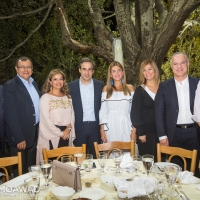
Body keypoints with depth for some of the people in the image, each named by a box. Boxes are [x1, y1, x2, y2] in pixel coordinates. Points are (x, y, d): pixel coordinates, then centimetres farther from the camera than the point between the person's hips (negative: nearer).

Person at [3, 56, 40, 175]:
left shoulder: (34, 84, 10)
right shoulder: (10, 86, -13)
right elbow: (11, 115, -17)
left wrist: (38, 130, 8)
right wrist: (19, 138, -20)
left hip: (34, 133, 7)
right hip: (20, 136, -6)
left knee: (31, 169, 18)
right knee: (20, 171, 7)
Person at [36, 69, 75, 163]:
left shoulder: (67, 97, 12)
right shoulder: (45, 98, -4)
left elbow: (72, 115, 11)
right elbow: (46, 119, -9)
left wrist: (68, 129, -6)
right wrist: (60, 133, -9)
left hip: (66, 136, 4)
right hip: (51, 136, -4)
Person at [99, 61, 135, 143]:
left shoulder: (130, 88, 8)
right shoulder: (106, 89, 8)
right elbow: (103, 111, 7)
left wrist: (134, 130, 0)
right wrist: (102, 130, 0)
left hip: (125, 127, 0)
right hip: (110, 127, 0)